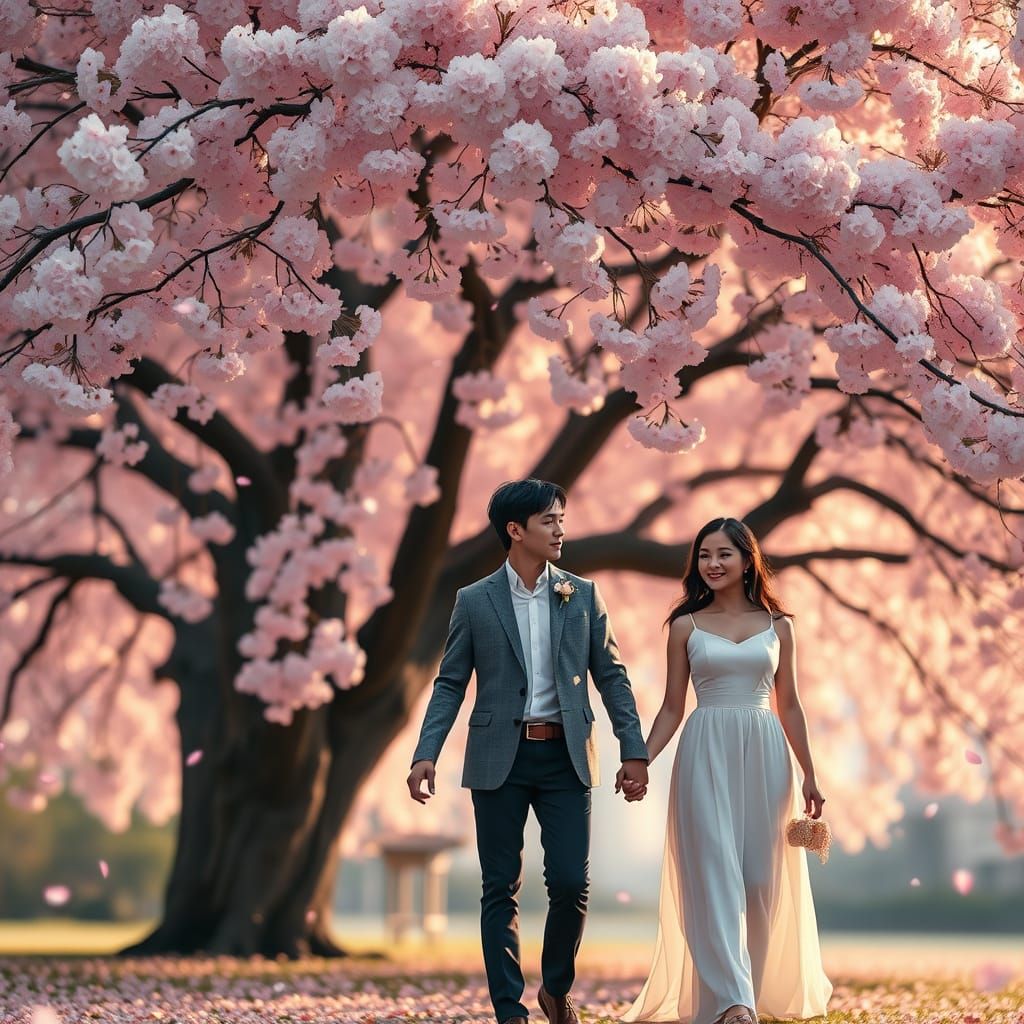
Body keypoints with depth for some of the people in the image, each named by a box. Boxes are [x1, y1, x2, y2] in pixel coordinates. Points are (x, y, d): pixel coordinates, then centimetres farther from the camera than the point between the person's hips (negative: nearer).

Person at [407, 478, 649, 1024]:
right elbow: (450, 684, 3)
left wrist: (633, 750, 1)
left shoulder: (582, 595, 7)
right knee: (500, 890, 1)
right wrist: (426, 754, -8)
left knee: (570, 882, -3)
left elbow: (611, 676, 8)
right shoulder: (475, 601, 2)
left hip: (566, 758, 1)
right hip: (500, 758, -1)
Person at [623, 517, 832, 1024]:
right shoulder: (686, 626, 6)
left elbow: (789, 706, 12)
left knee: (760, 877, 3)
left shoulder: (777, 626, 9)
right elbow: (672, 709, 7)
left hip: (763, 755, 2)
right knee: (715, 873, -11)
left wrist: (809, 773, 8)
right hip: (706, 755, -2)